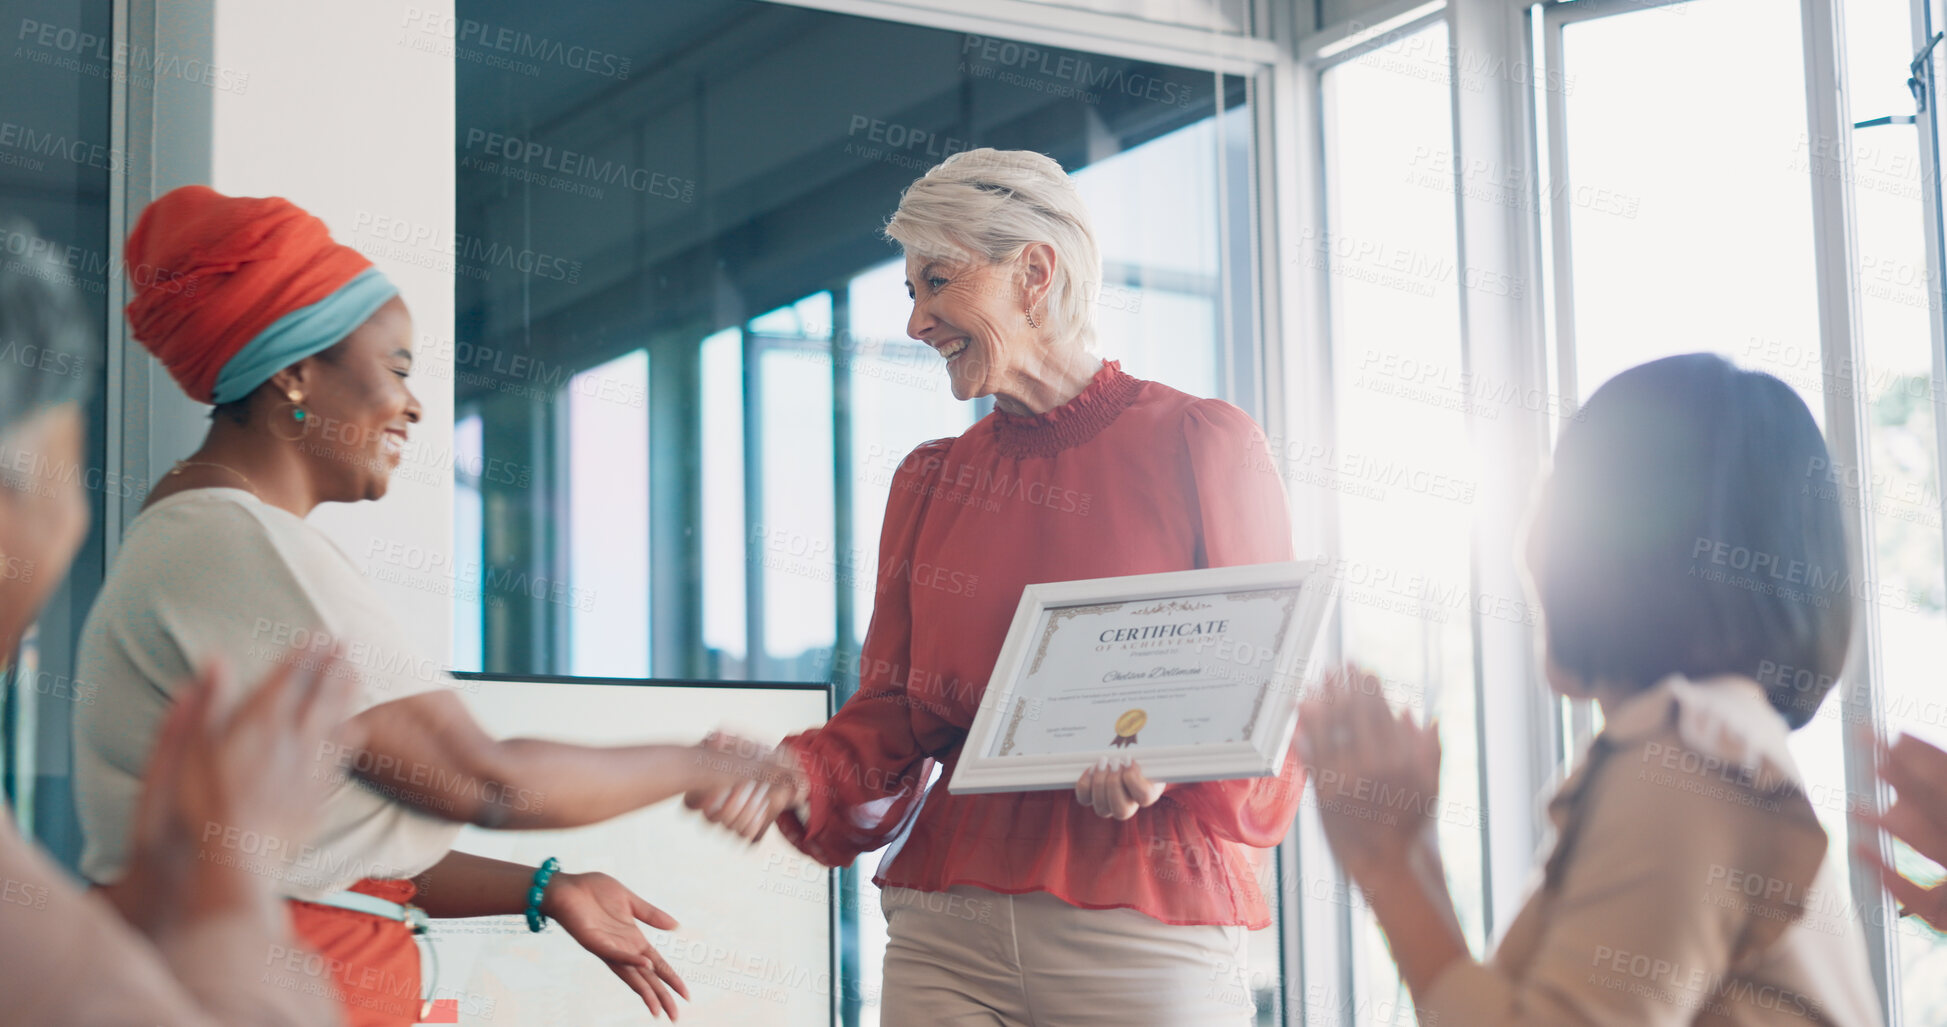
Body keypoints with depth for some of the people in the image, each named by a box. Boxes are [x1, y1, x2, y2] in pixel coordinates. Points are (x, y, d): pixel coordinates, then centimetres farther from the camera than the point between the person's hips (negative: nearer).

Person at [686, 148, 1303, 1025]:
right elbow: (893, 714, 8)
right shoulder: (929, 481, 14)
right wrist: (795, 772, -12)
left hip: (1143, 938, -4)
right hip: (945, 931, 4)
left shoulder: (1202, 444, 0)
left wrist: (1166, 763, -21)